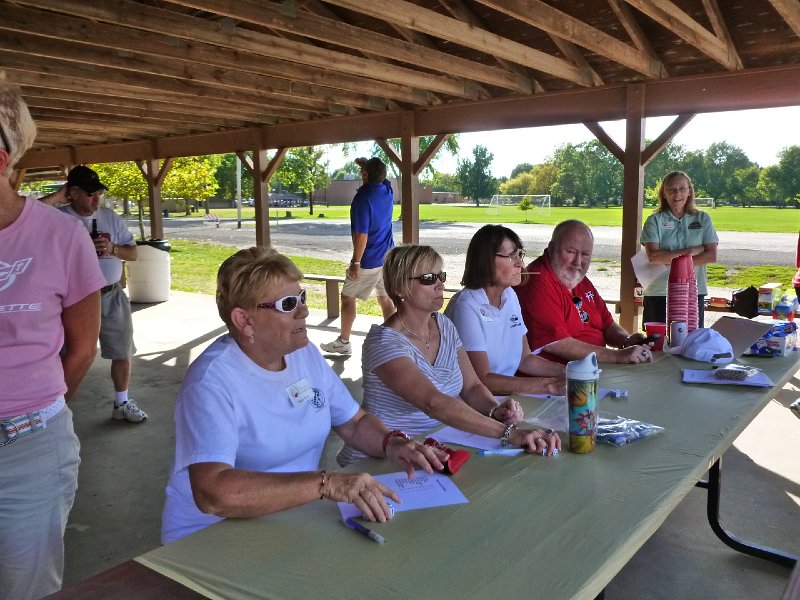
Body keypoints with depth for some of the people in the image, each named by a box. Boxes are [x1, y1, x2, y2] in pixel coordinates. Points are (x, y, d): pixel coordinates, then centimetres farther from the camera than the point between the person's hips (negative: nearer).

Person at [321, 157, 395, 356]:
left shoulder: (363, 198, -20)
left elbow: (361, 235, -22)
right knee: (386, 299, 12)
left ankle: (343, 342, 13)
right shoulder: (388, 191, 2)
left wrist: (355, 262, -16)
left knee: (348, 297, 6)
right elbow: (382, 178, 29)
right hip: (387, 257, 7)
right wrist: (368, 165, 22)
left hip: (369, 260, -7)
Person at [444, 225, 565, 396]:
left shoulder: (510, 296, 8)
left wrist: (566, 371, -1)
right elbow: (482, 379, -21)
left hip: (508, 393, 7)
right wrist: (548, 385, -24)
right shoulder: (466, 306, -18)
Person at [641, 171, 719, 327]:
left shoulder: (703, 219, 7)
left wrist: (669, 259, -10)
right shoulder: (654, 220, 1)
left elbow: (711, 255, -3)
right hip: (658, 293, -2)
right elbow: (653, 256, -11)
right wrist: (689, 251, -11)